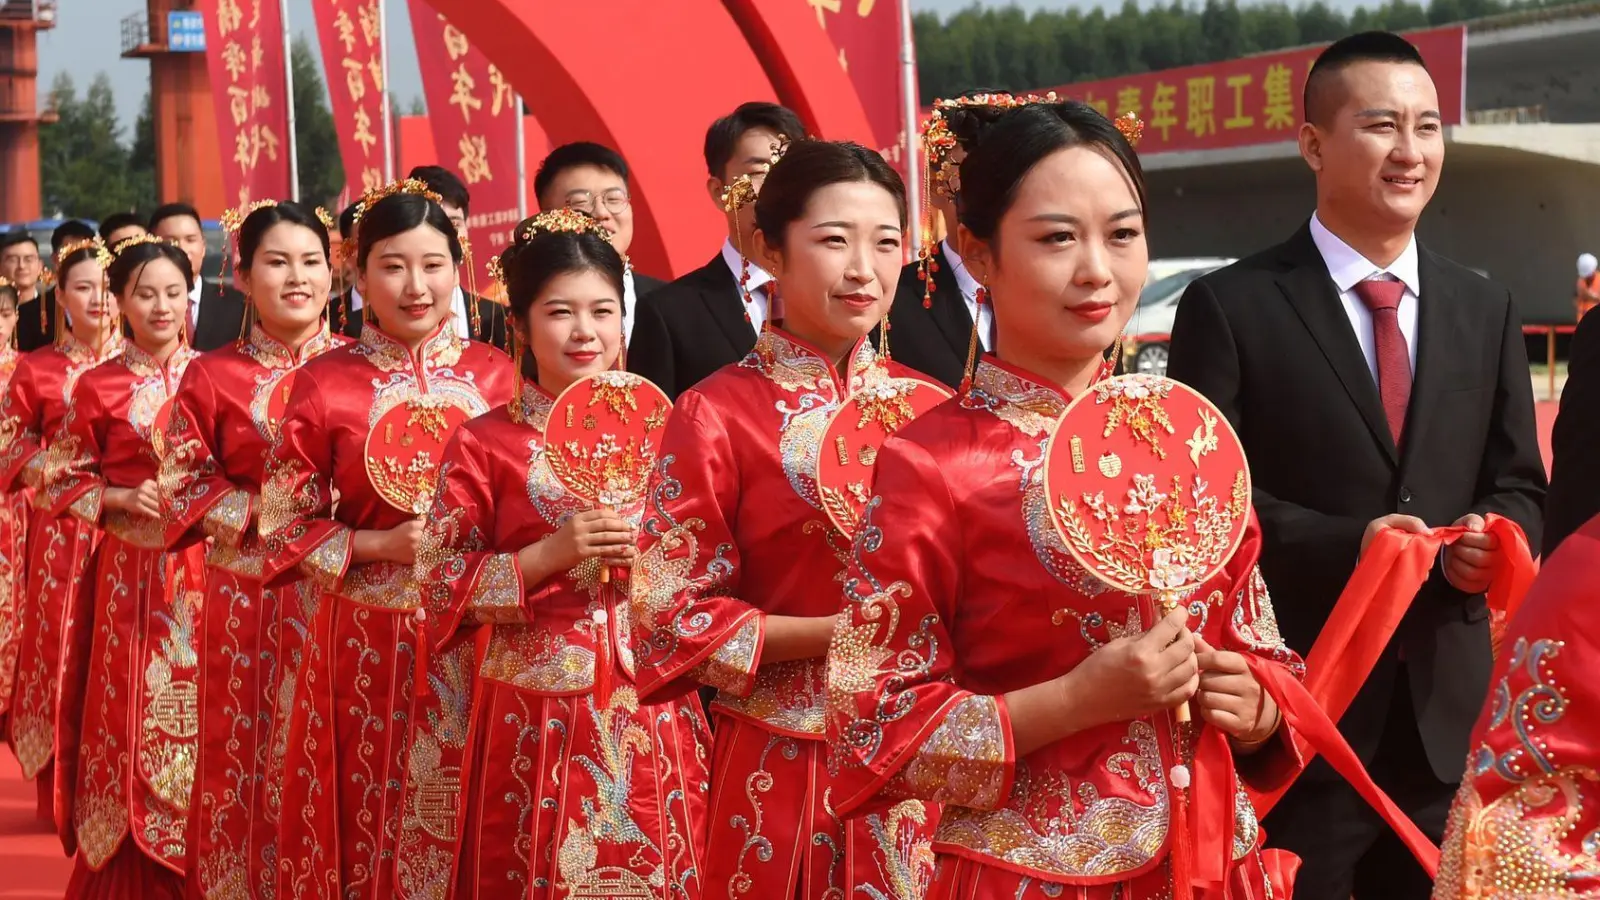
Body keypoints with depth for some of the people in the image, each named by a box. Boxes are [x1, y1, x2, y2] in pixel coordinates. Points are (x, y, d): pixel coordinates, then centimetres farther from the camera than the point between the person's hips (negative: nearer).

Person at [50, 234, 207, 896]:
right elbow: (62, 482, 4)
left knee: (206, 709, 2)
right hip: (133, 570, -2)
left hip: (207, 567, 2)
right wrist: (124, 499, -11)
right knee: (137, 714, 0)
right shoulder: (98, 387, 0)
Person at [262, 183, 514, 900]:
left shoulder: (496, 375, 1)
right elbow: (284, 528, -2)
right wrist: (382, 546, -14)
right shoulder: (324, 384, -4)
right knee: (373, 817, 8)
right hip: (369, 640, -1)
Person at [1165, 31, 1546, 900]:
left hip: (1448, 709, 5)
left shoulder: (1487, 310, 10)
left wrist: (1497, 538, -11)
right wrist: (1346, 545, -21)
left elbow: (1518, 487, 12)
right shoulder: (1230, 307, -5)